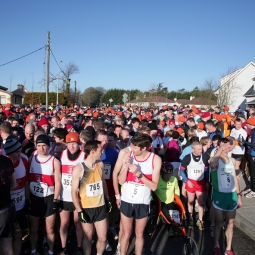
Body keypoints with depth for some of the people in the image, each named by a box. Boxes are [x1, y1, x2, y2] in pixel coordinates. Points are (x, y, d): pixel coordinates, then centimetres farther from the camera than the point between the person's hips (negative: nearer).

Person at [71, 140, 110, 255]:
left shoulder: (100, 165, -2)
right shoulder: (79, 169, -16)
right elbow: (74, 192, -11)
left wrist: (107, 199, 15)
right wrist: (79, 211, -13)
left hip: (101, 207, 4)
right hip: (86, 208, -4)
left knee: (102, 238, 11)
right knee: (88, 237, 13)